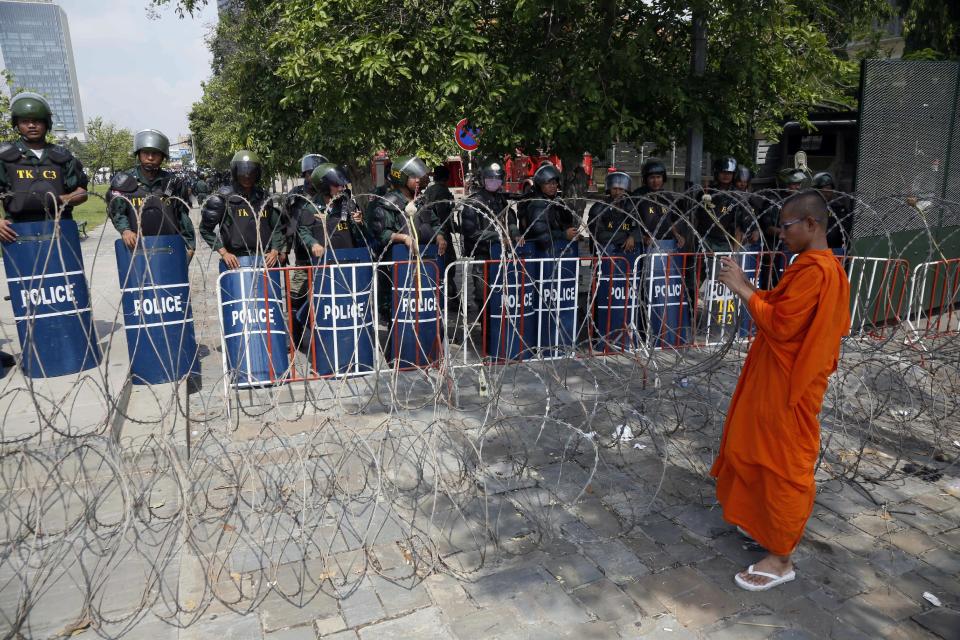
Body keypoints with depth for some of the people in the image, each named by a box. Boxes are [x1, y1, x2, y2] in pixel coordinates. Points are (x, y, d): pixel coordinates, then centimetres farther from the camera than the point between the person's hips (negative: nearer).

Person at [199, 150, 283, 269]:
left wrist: (275, 251, 1)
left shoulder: (264, 198, 14)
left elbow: (276, 228, 17)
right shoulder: (224, 197, 2)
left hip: (264, 260, 4)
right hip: (236, 261, -3)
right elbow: (206, 229, 3)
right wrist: (223, 252, -7)